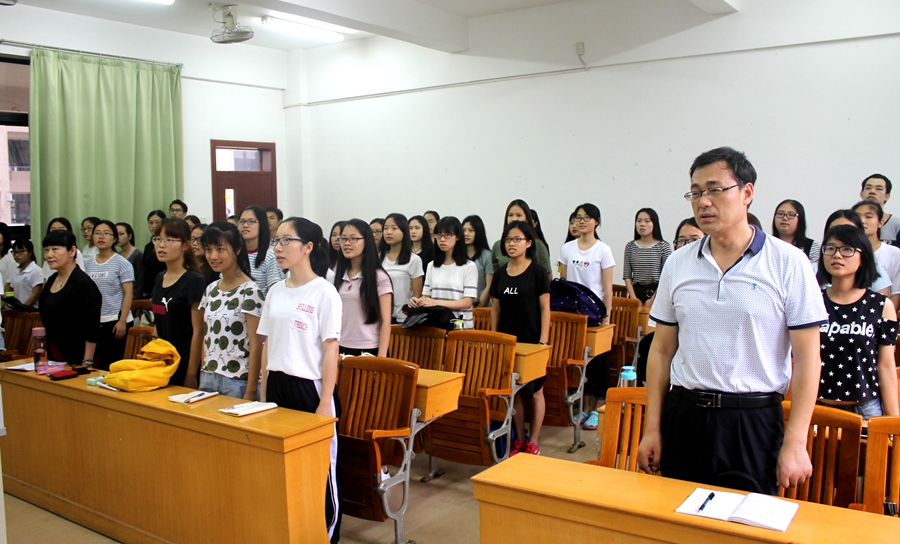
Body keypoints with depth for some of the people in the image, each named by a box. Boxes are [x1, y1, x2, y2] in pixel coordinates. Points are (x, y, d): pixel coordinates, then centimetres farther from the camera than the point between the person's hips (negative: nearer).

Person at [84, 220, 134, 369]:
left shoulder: (121, 263, -5)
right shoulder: (88, 263, 9)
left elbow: (128, 294, -8)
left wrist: (122, 321, -14)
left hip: (115, 320, -4)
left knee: (111, 365, 1)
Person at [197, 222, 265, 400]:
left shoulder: (250, 292, -12)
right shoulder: (211, 289, 9)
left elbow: (256, 346, -13)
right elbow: (207, 337, 15)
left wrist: (250, 392, -14)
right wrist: (203, 378, 11)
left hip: (238, 383, -6)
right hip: (208, 379, 6)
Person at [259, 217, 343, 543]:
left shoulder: (323, 292, -9)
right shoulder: (275, 292, 9)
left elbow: (331, 351, -11)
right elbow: (268, 346, 14)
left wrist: (325, 402, -14)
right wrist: (264, 394, 12)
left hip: (309, 388, -6)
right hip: (277, 385, 6)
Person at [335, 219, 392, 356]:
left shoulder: (379, 277, -7)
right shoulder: (338, 276, 9)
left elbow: (385, 321, -8)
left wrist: (381, 357, -14)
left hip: (369, 351, -5)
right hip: (341, 349, 5)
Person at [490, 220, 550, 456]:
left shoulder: (537, 272, -5)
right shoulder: (500, 273, 7)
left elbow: (545, 308, -6)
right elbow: (496, 308, 11)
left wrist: (543, 342, -12)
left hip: (531, 342, -4)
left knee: (534, 392, 5)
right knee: (514, 393, 10)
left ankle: (533, 443, 15)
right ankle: (518, 440, 21)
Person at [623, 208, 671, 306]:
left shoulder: (663, 246, 0)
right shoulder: (630, 246, 8)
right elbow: (627, 275, 5)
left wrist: (653, 299, -10)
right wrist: (634, 298, -5)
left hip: (656, 291, -2)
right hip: (636, 291, 2)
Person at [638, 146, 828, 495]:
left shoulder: (788, 264, -4)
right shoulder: (678, 264, 5)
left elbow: (807, 358, -5)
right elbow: (662, 350, 8)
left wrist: (795, 443, -9)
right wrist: (653, 428, 5)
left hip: (754, 421, -3)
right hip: (683, 417, 3)